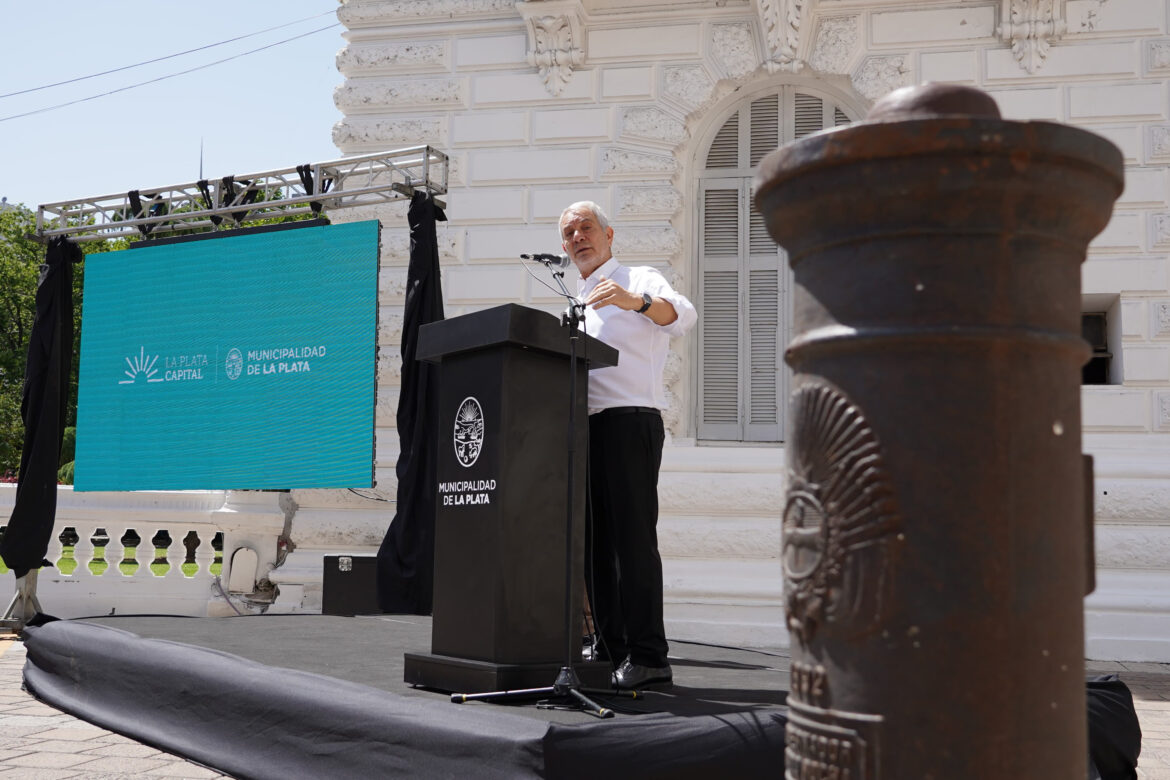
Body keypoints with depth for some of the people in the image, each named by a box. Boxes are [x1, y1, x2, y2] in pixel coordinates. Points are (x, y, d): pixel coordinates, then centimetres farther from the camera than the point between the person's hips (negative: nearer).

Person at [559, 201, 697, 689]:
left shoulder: (639, 280, 4)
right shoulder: (576, 304, 27)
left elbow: (683, 315, -17)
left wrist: (635, 301, -35)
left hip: (630, 420, -8)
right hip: (583, 426, 8)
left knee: (632, 536, -12)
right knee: (594, 542, 5)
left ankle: (647, 656, -12)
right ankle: (611, 651, 10)